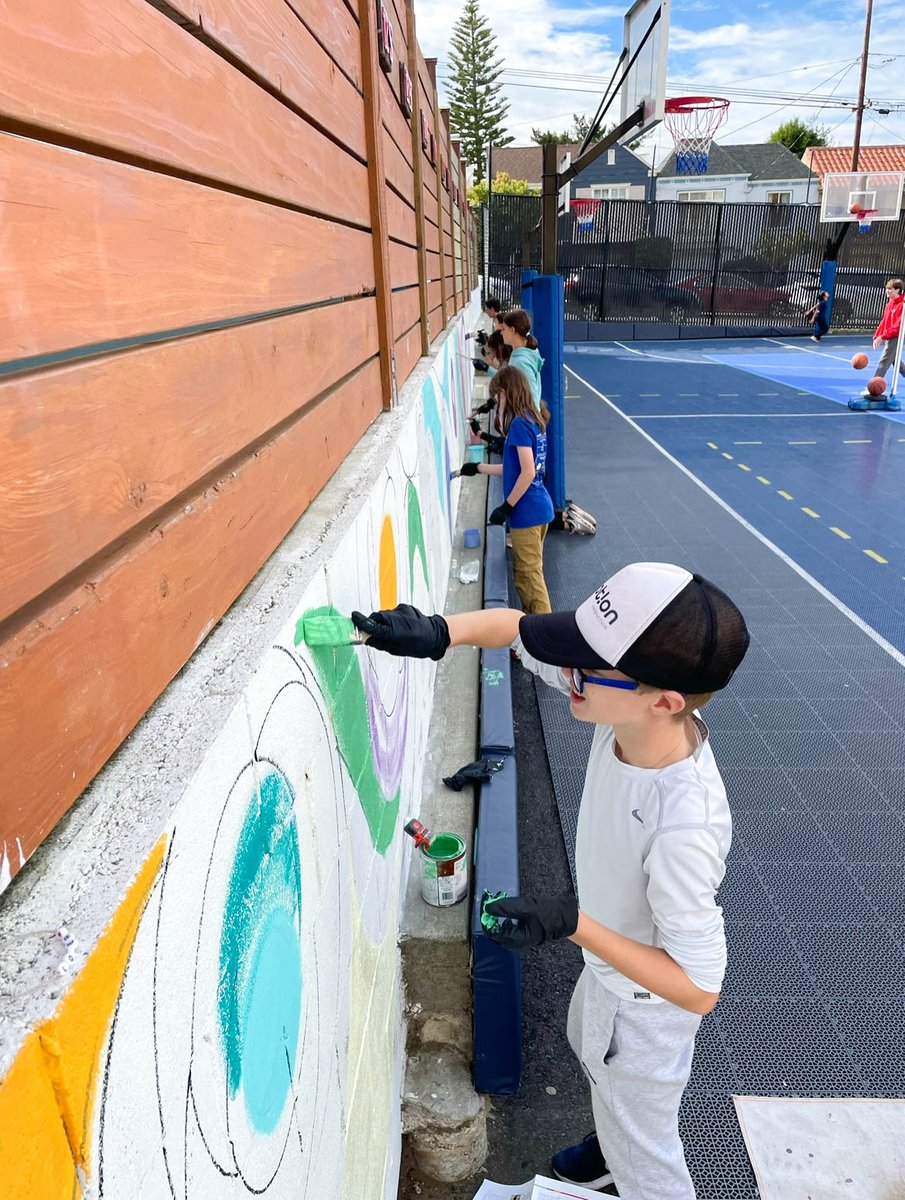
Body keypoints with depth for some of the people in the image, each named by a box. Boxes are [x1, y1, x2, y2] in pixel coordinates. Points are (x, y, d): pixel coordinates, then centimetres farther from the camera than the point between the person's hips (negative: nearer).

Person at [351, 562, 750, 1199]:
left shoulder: (685, 825, -45)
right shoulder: (628, 711, -26)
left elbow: (699, 989, -31)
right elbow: (516, 625, -13)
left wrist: (573, 922, -37)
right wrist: (439, 632, -31)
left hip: (646, 1008, -8)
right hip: (606, 970, 8)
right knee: (590, 1050, 38)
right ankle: (615, 1141, 68)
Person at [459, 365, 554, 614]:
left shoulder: (520, 424, -16)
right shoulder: (534, 420, 13)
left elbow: (527, 472, -22)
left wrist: (506, 507, -16)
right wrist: (477, 468, 24)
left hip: (527, 511, -10)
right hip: (539, 508, 10)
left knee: (528, 574, -2)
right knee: (529, 572, 17)